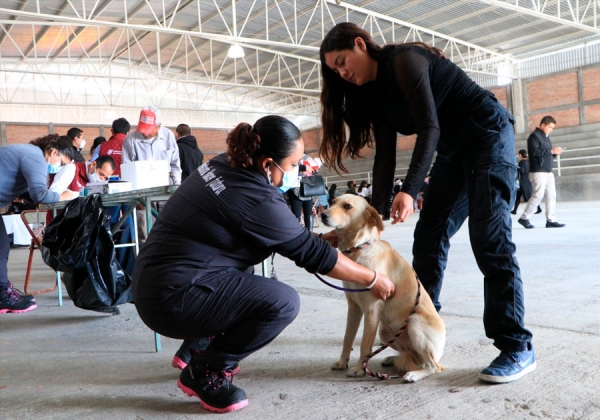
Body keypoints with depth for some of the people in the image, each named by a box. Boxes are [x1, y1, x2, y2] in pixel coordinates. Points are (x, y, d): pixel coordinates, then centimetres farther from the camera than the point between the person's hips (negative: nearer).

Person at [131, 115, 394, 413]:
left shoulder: (225, 165, 4)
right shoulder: (256, 199, -21)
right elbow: (312, 254, -12)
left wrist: (319, 239, 14)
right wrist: (373, 280, 0)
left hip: (154, 282, 10)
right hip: (173, 299, -9)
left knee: (245, 275, 27)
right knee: (284, 302, -14)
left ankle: (198, 346, 26)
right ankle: (204, 373, 0)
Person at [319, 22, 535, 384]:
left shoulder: (404, 60, -15)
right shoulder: (375, 92, 10)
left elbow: (429, 128, -24)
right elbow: (385, 157, 4)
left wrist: (410, 191, -34)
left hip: (488, 135, -9)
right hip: (453, 151, 9)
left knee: (489, 239, -15)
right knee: (429, 237, 5)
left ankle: (517, 348, -10)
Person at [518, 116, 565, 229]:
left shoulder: (545, 137, 20)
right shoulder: (534, 136, -8)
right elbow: (535, 152, -20)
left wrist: (555, 153, 5)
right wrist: (551, 151, -18)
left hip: (548, 171, 9)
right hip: (538, 171, -9)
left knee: (551, 195, 4)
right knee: (538, 195, -10)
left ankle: (551, 220, 6)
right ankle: (524, 218, 0)